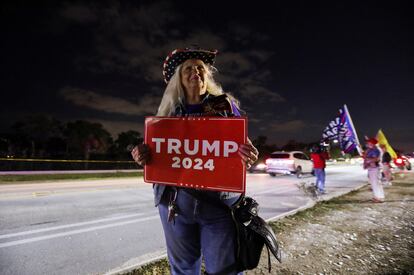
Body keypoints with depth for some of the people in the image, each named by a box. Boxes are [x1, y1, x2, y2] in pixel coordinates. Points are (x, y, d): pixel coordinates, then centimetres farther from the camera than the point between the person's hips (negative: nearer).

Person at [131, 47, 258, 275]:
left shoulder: (225, 104, 5)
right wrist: (143, 155, -11)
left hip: (219, 200, -1)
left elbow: (243, 144, 4)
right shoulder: (170, 111, 8)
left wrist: (249, 157, -19)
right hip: (174, 199, 2)